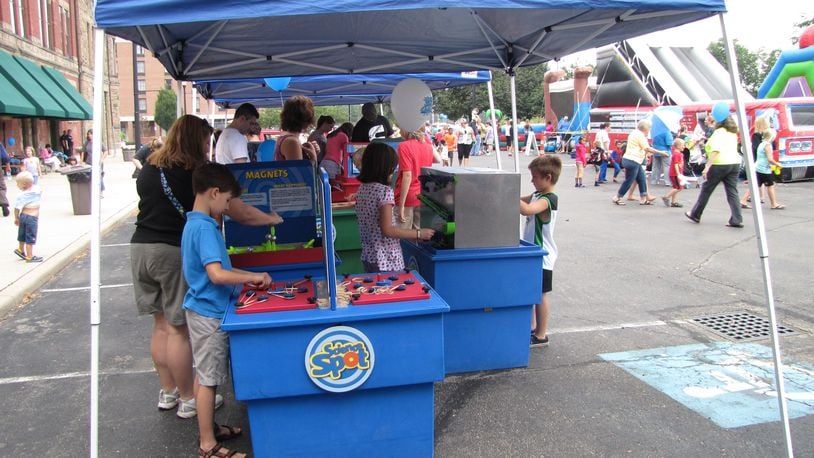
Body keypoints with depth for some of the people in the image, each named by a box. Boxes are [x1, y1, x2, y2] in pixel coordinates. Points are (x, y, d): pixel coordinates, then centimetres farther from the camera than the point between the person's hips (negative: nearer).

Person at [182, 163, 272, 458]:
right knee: (208, 377, 1)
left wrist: (246, 277, 12)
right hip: (209, 312, -10)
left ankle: (208, 428, 34)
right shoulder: (205, 227, -22)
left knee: (207, 375, 19)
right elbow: (217, 275, -30)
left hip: (204, 309, 10)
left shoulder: (195, 224, 10)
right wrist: (253, 277, -19)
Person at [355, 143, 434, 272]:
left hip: (368, 256, 8)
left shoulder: (362, 189, 6)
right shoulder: (385, 191, -18)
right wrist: (419, 234, -15)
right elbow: (387, 230, -21)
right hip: (387, 260, -8)